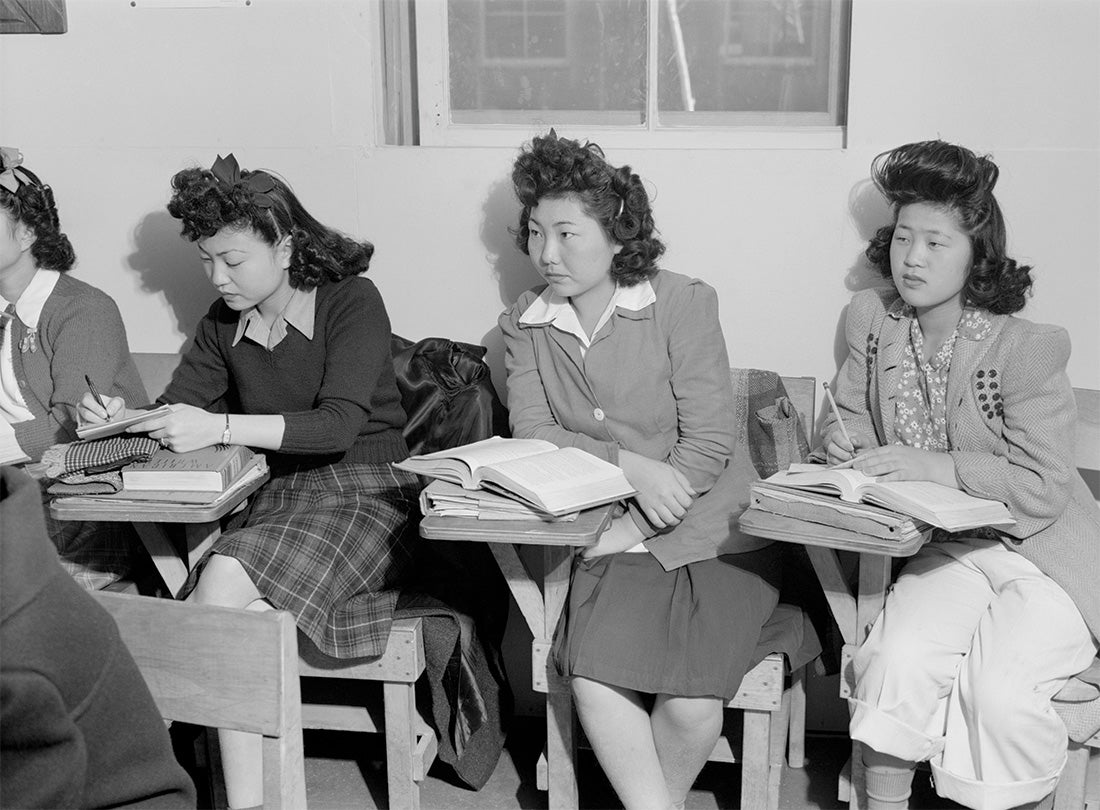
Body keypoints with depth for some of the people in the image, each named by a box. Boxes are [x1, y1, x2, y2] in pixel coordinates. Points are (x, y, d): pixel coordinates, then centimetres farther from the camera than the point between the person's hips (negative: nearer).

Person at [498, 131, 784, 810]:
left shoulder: (684, 303, -5)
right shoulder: (525, 325, 8)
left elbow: (707, 449, -9)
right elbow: (528, 433, -3)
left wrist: (626, 530, -16)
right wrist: (626, 464, -19)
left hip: (709, 533, -2)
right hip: (612, 537, 3)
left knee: (691, 704, -22)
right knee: (594, 677, -26)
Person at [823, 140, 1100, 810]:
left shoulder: (1027, 350, -16)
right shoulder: (873, 320, 1)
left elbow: (1043, 491, -16)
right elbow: (854, 411, 16)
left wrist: (935, 466, -22)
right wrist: (845, 439, -7)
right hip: (951, 550, 4)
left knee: (998, 688, -26)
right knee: (897, 661, -25)